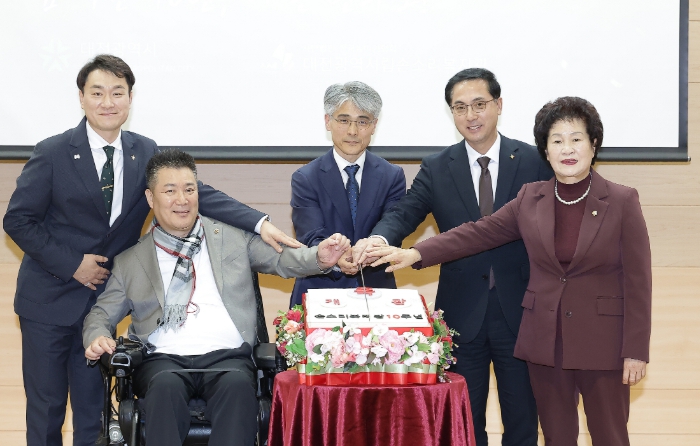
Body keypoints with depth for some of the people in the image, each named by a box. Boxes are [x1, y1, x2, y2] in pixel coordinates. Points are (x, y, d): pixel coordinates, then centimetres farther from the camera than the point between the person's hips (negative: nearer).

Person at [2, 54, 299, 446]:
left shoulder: (145, 153, 0)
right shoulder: (53, 153, -10)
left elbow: (197, 193, -10)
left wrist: (259, 222, -23)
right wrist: (72, 264, -14)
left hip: (101, 296, 3)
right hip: (50, 298, -3)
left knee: (91, 410, 10)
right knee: (45, 406, 6)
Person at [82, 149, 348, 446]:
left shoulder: (233, 238, 17)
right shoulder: (131, 260, 16)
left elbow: (281, 261, 14)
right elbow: (103, 313, 20)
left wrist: (319, 258, -7)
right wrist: (97, 337, -3)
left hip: (226, 355, 0)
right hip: (165, 358, 0)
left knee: (238, 384, -35)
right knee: (166, 385, -35)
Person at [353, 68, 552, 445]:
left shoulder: (535, 162, 0)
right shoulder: (436, 169, 3)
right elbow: (404, 214, -8)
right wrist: (379, 238, -31)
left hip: (521, 314, -1)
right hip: (462, 314, 1)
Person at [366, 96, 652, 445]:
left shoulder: (622, 202, -6)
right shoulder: (530, 199, 5)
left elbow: (638, 281, -7)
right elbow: (479, 233, 3)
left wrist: (635, 351, -10)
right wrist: (416, 253, -9)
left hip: (602, 341, -4)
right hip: (544, 340, 4)